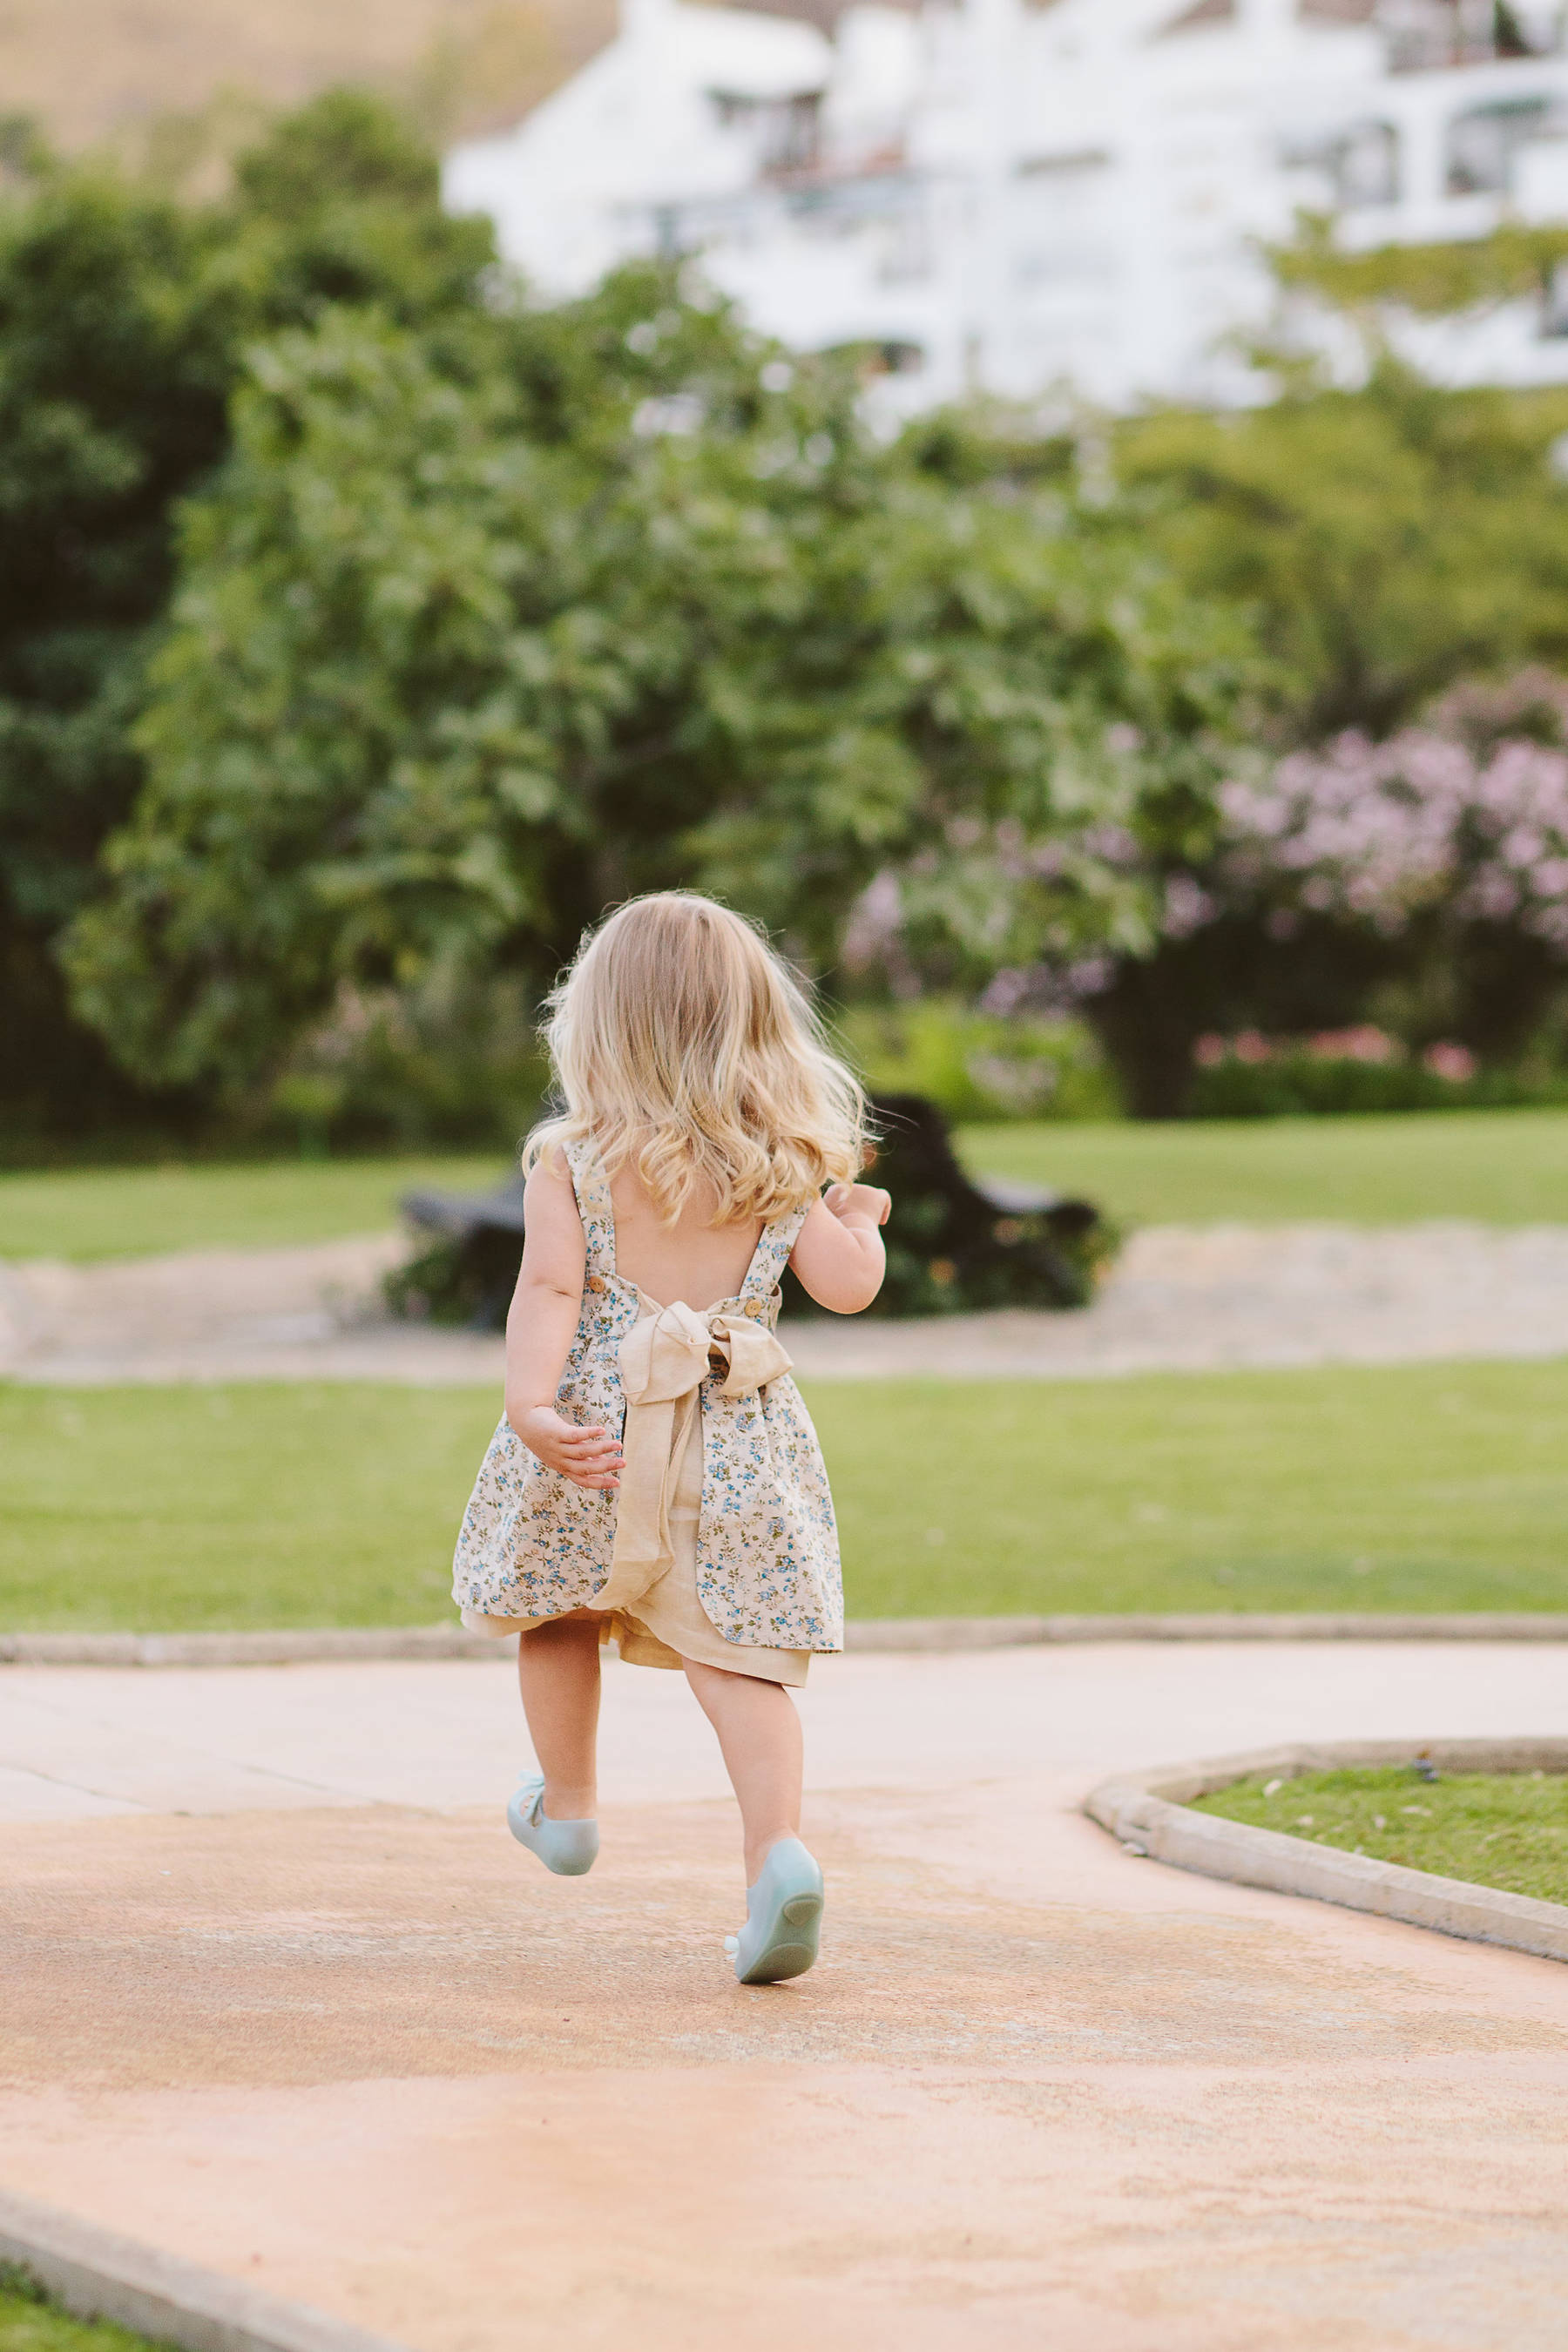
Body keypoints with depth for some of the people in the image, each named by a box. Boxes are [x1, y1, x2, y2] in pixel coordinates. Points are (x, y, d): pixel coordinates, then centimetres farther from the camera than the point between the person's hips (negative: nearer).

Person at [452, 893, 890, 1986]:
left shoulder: (572, 1160, -3)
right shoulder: (783, 1166, 2)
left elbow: (551, 1288, -14)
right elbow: (848, 1285, 1)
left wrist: (530, 1403, -23)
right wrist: (861, 1223, 22)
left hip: (600, 1433, -1)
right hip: (740, 1443, 1)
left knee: (559, 1609, 24)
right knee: (740, 1657, -1)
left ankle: (565, 1805, 39)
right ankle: (780, 1847, -20)